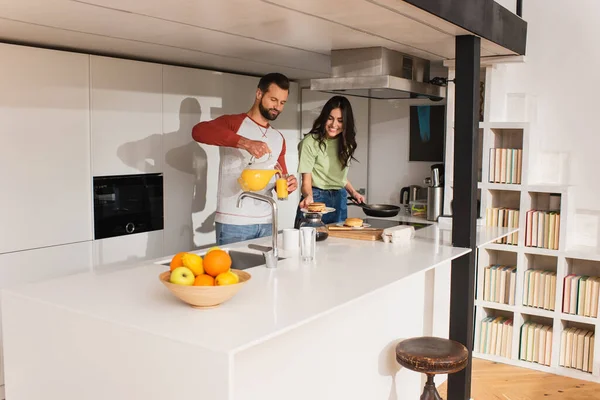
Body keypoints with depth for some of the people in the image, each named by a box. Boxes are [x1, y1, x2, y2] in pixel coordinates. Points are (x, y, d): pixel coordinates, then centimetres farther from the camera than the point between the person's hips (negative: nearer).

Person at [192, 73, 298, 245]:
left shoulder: (278, 138, 15)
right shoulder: (233, 123, -4)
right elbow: (198, 131, -24)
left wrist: (287, 184, -6)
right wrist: (245, 142, -35)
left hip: (266, 222, 6)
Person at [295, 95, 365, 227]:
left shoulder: (346, 142, 7)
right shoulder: (311, 142, -14)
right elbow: (306, 180, -15)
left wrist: (353, 192, 2)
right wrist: (309, 196, -35)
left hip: (340, 200, 6)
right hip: (316, 198, -5)